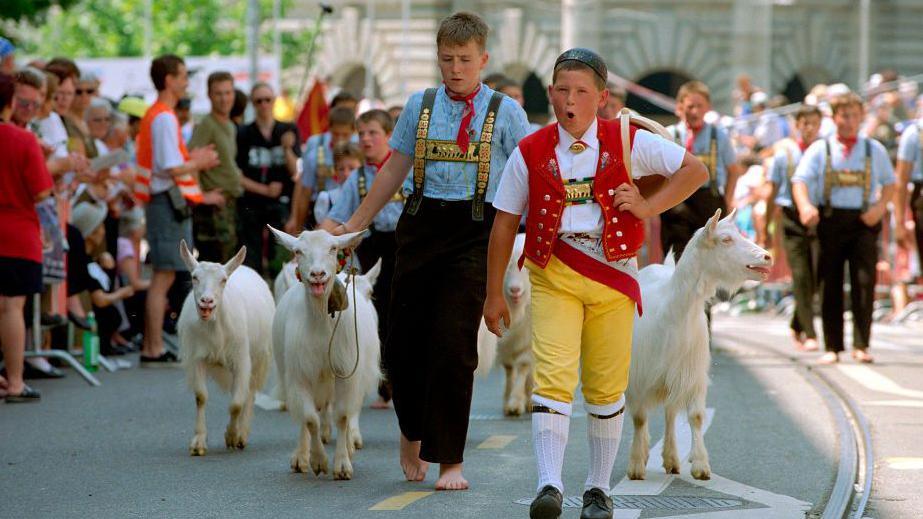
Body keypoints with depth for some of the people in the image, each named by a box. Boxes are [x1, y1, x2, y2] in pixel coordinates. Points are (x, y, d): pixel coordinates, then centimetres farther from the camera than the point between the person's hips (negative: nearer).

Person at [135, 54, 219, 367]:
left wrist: (191, 158, 13)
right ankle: (155, 350, -7)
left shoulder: (155, 115, 17)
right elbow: (171, 169, -20)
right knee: (164, 276, -8)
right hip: (169, 201, -10)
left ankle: (151, 347, 15)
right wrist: (198, 163, -4)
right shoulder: (164, 118, -15)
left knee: (162, 277, 13)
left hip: (164, 202, 10)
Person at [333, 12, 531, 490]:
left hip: (474, 232, -3)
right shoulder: (419, 106, 11)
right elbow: (393, 170, 17)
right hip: (421, 225, 3)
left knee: (453, 344, -9)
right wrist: (355, 224, 18)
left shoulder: (505, 111, 4)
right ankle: (412, 432, 31)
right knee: (404, 339, 4)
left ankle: (449, 460, 1)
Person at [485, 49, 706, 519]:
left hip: (613, 276, 1)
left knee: (606, 387, 6)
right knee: (552, 376, -17)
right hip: (553, 277, -1)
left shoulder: (627, 142, 1)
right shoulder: (530, 154, 1)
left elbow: (695, 170, 10)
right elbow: (504, 224, 8)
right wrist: (494, 294, 9)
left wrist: (649, 207, -3)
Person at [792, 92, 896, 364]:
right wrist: (805, 205, -24)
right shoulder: (820, 150, 6)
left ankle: (861, 345, -4)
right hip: (830, 220, 0)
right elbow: (800, 180, -4)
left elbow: (889, 183, 14)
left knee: (864, 282, -8)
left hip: (863, 221, 0)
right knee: (830, 285, 2)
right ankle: (832, 347, 8)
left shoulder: (874, 149, 11)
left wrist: (880, 207, -5)